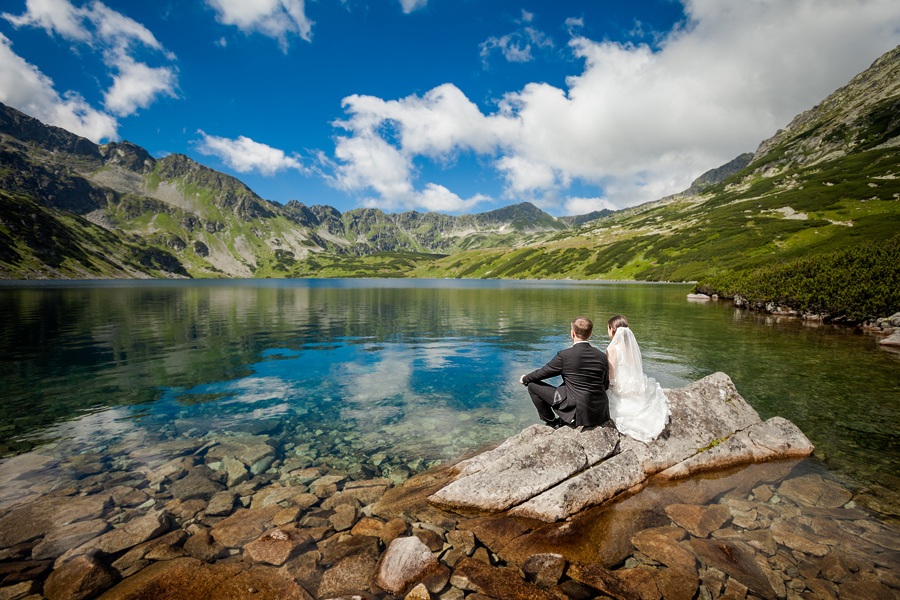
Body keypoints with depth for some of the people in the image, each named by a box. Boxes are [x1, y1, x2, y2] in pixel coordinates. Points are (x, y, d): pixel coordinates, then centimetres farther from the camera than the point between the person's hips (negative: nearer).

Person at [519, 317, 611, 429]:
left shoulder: (564, 355, -15)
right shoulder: (602, 356, -1)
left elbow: (542, 373, -2)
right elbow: (606, 385, 13)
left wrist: (525, 379, 19)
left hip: (578, 414, -6)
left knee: (532, 385, 5)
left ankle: (553, 422, 18)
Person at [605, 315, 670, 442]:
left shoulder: (612, 349, -19)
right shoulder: (633, 346, 1)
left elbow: (611, 378, -19)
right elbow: (639, 369, 12)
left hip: (621, 392, -7)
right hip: (637, 388, 7)